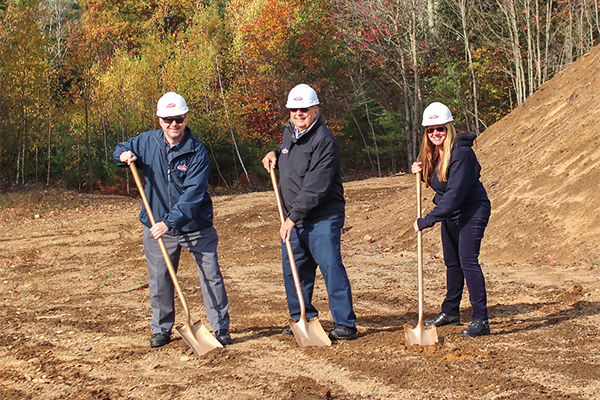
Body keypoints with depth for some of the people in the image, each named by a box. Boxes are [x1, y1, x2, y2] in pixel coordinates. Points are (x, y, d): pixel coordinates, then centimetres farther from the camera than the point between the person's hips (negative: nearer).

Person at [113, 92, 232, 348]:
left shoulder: (196, 151, -15)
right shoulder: (147, 141, -2)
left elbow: (193, 193, -22)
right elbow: (121, 151, 18)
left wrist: (171, 221, -32)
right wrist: (124, 156, -7)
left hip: (196, 226, -3)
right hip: (158, 226, 3)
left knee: (211, 275, 2)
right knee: (159, 280, 11)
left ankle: (221, 327, 16)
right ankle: (161, 329, 27)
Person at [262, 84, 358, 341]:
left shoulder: (324, 141, -17)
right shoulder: (289, 132, 10)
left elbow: (315, 189, -22)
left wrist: (293, 217, -21)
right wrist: (274, 154, 11)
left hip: (322, 220, -8)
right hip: (294, 219, 8)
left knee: (331, 269, -8)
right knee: (293, 271, 12)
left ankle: (345, 324, -1)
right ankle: (302, 319, 26)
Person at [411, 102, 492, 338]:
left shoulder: (461, 152, -25)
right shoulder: (432, 152, 1)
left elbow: (454, 194, -29)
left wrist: (426, 221, -28)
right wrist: (420, 171, -5)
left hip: (472, 211, -9)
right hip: (449, 213, 9)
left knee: (468, 261, -17)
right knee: (452, 262, 17)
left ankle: (480, 320, -15)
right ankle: (450, 312, 31)